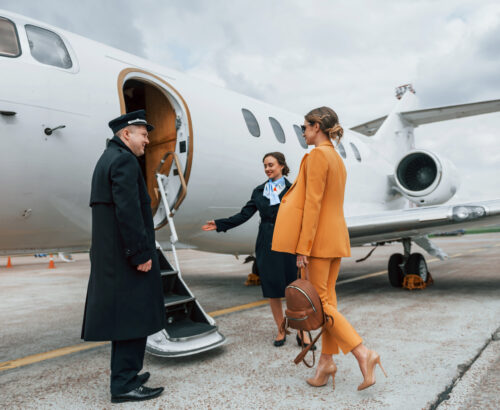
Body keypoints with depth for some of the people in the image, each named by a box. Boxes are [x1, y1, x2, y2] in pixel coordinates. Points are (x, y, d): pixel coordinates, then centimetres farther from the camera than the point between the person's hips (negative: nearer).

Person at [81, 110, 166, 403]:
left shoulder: (107, 159, 19)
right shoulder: (125, 161, -13)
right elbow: (128, 211, -23)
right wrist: (141, 254, -21)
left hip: (111, 256, 10)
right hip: (126, 257, -10)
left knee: (123, 317, 15)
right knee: (134, 317, -3)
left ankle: (124, 375, 26)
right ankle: (125, 385, 4)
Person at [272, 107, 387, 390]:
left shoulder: (318, 154, -13)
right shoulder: (337, 158, 16)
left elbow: (313, 203, -19)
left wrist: (302, 247, -18)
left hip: (320, 237, -9)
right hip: (337, 237, 9)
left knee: (318, 300, -2)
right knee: (328, 297, 11)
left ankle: (363, 352, -8)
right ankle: (326, 360, 19)